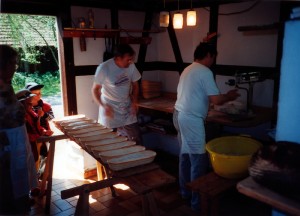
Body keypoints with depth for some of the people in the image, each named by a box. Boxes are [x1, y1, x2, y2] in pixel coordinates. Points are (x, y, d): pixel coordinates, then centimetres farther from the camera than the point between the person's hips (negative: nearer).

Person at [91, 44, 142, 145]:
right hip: (109, 109, -3)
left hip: (127, 109, 3)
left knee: (136, 140, 6)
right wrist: (103, 106, -23)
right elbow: (95, 89, -10)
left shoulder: (131, 66, -8)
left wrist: (134, 102, -6)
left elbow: (135, 85, 7)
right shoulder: (104, 68, -18)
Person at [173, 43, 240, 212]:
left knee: (185, 156, 19)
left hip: (180, 115, 10)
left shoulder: (188, 69, 16)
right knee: (198, 160, 0)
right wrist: (229, 97, 5)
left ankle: (185, 191, 32)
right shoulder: (205, 72, -12)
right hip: (191, 119, -10)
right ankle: (197, 202, 10)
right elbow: (216, 100, -17)